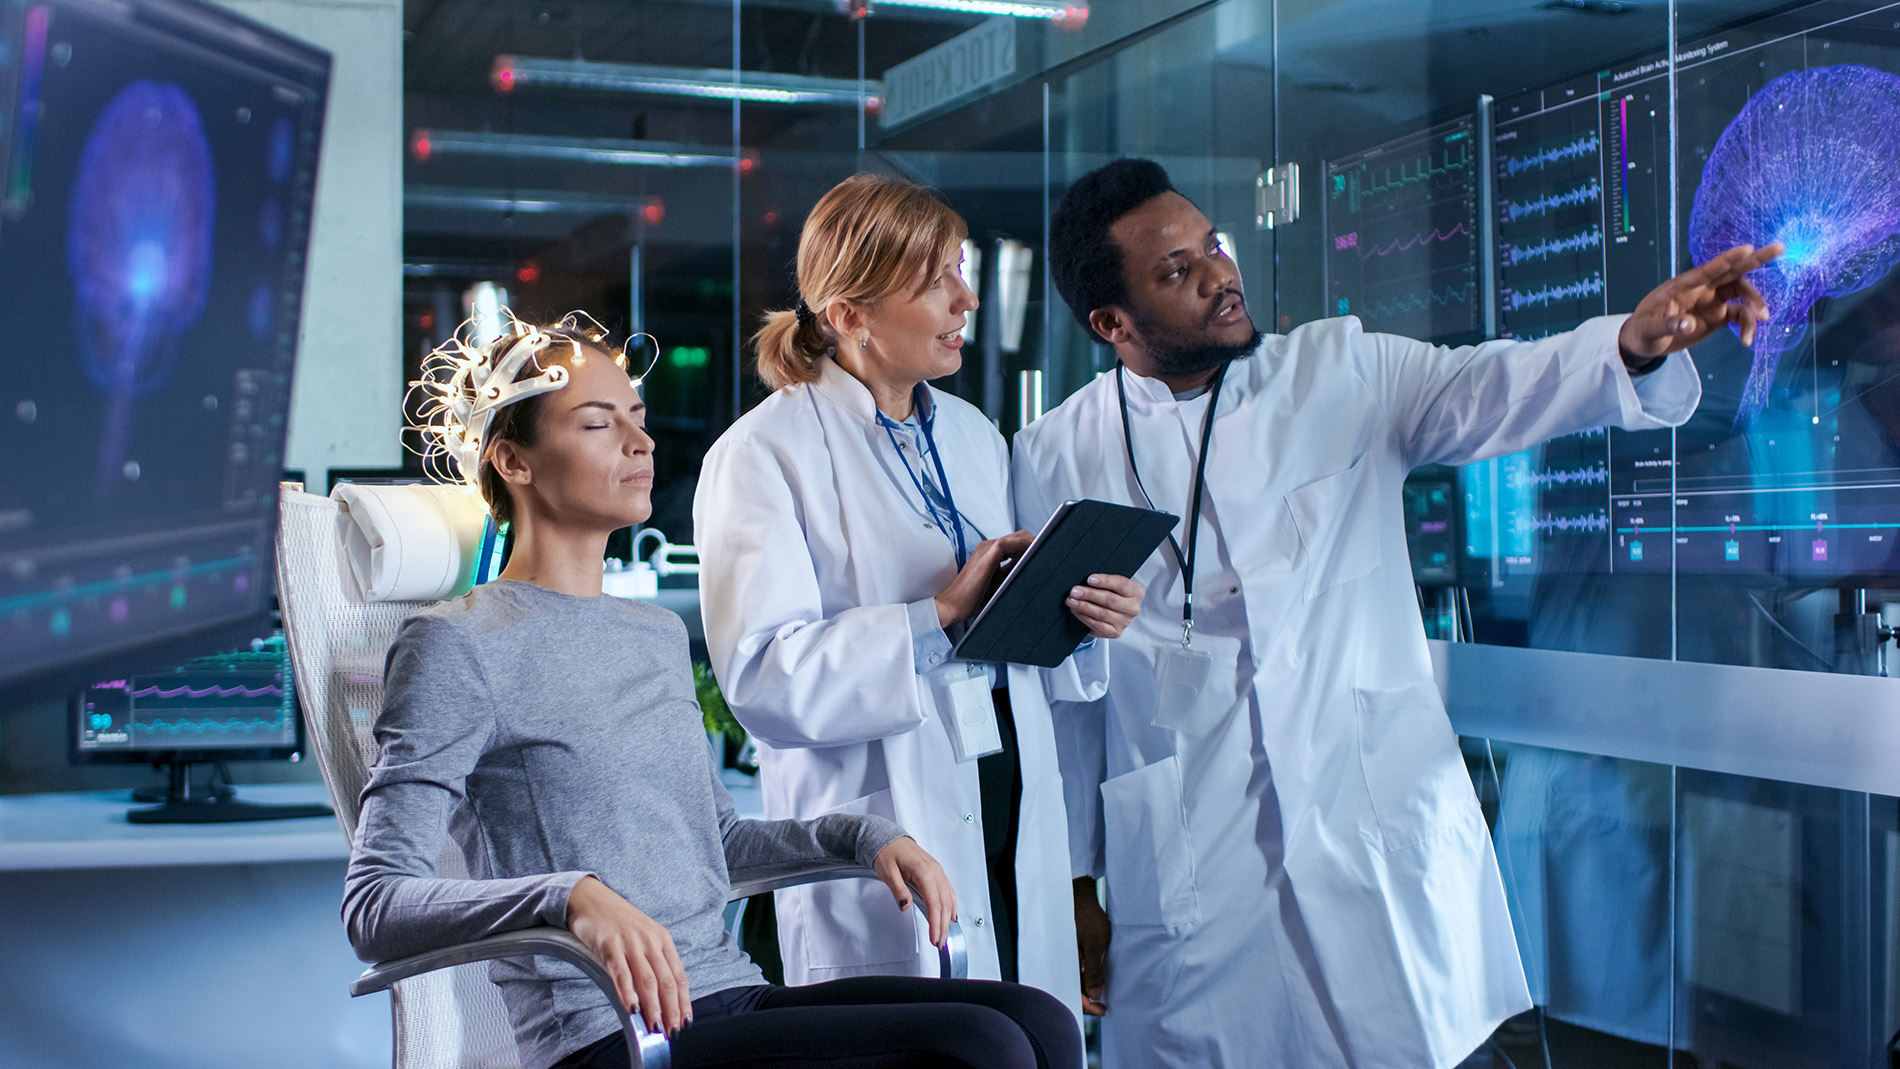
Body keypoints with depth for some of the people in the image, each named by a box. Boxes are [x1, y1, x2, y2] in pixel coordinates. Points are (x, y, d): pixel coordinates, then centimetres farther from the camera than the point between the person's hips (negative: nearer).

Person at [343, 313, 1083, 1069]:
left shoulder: (659, 636, 21)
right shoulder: (456, 645, -4)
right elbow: (374, 903, -12)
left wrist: (864, 834, 13)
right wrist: (573, 895, -30)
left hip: (734, 997, 8)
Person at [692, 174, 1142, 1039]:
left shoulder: (974, 435, 17)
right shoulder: (764, 454, -7)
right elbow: (763, 676, -18)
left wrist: (1082, 622, 2)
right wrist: (940, 616, -19)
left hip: (1013, 828, 6)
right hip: (881, 844, -6)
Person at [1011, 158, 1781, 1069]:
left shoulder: (1341, 372, 4)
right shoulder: (1055, 461, 3)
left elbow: (1489, 391, -12)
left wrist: (1637, 340, -32)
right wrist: (1076, 883, 9)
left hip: (1381, 848, 1)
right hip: (1185, 883, 0)